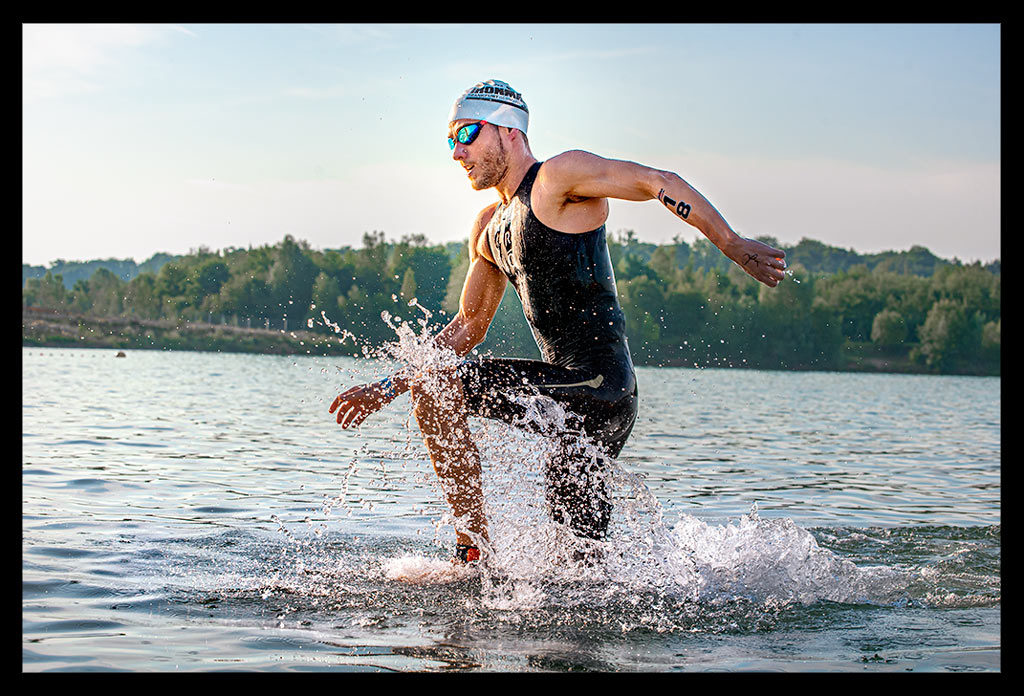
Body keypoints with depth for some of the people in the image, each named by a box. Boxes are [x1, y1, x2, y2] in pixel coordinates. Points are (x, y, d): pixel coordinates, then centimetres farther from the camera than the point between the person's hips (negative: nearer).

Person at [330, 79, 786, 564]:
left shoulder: (558, 176, -6)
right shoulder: (489, 228, 19)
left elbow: (659, 184, -14)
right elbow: (469, 327, 25)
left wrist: (734, 247, -24)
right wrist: (388, 387, 20)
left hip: (600, 383, -9)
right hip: (567, 386, 9)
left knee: (434, 392, -16)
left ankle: (473, 552, -10)